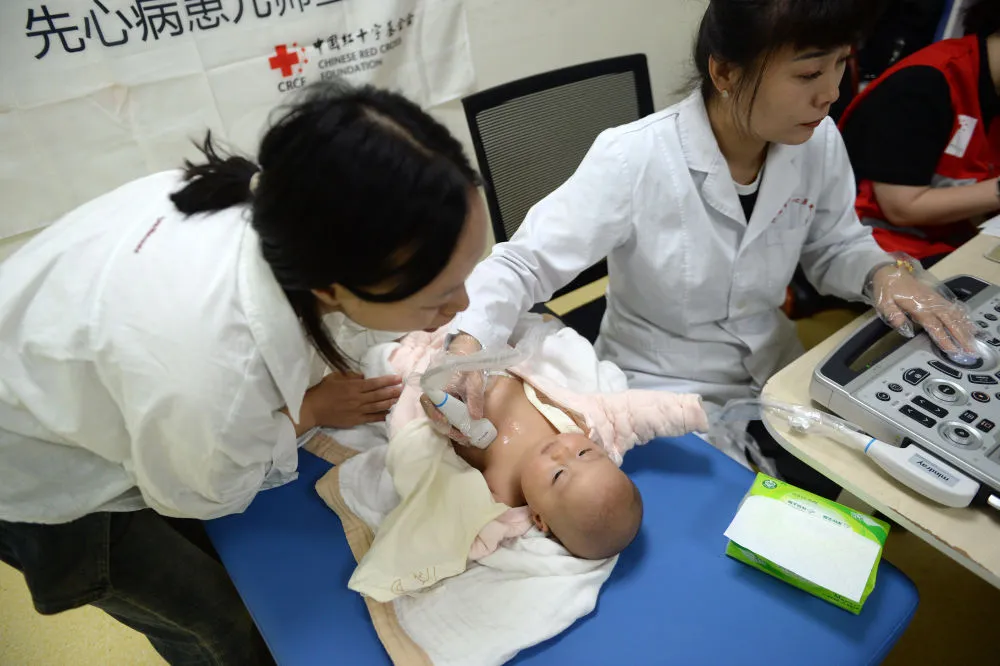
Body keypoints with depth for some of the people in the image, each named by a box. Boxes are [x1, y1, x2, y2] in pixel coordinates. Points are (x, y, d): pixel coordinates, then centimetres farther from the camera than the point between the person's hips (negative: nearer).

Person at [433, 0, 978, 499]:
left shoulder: (818, 143, -9)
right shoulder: (633, 160, -26)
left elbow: (835, 247, 7)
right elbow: (524, 263, -24)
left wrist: (883, 273, -15)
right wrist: (468, 341, -42)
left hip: (774, 375, 6)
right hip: (661, 394, -5)